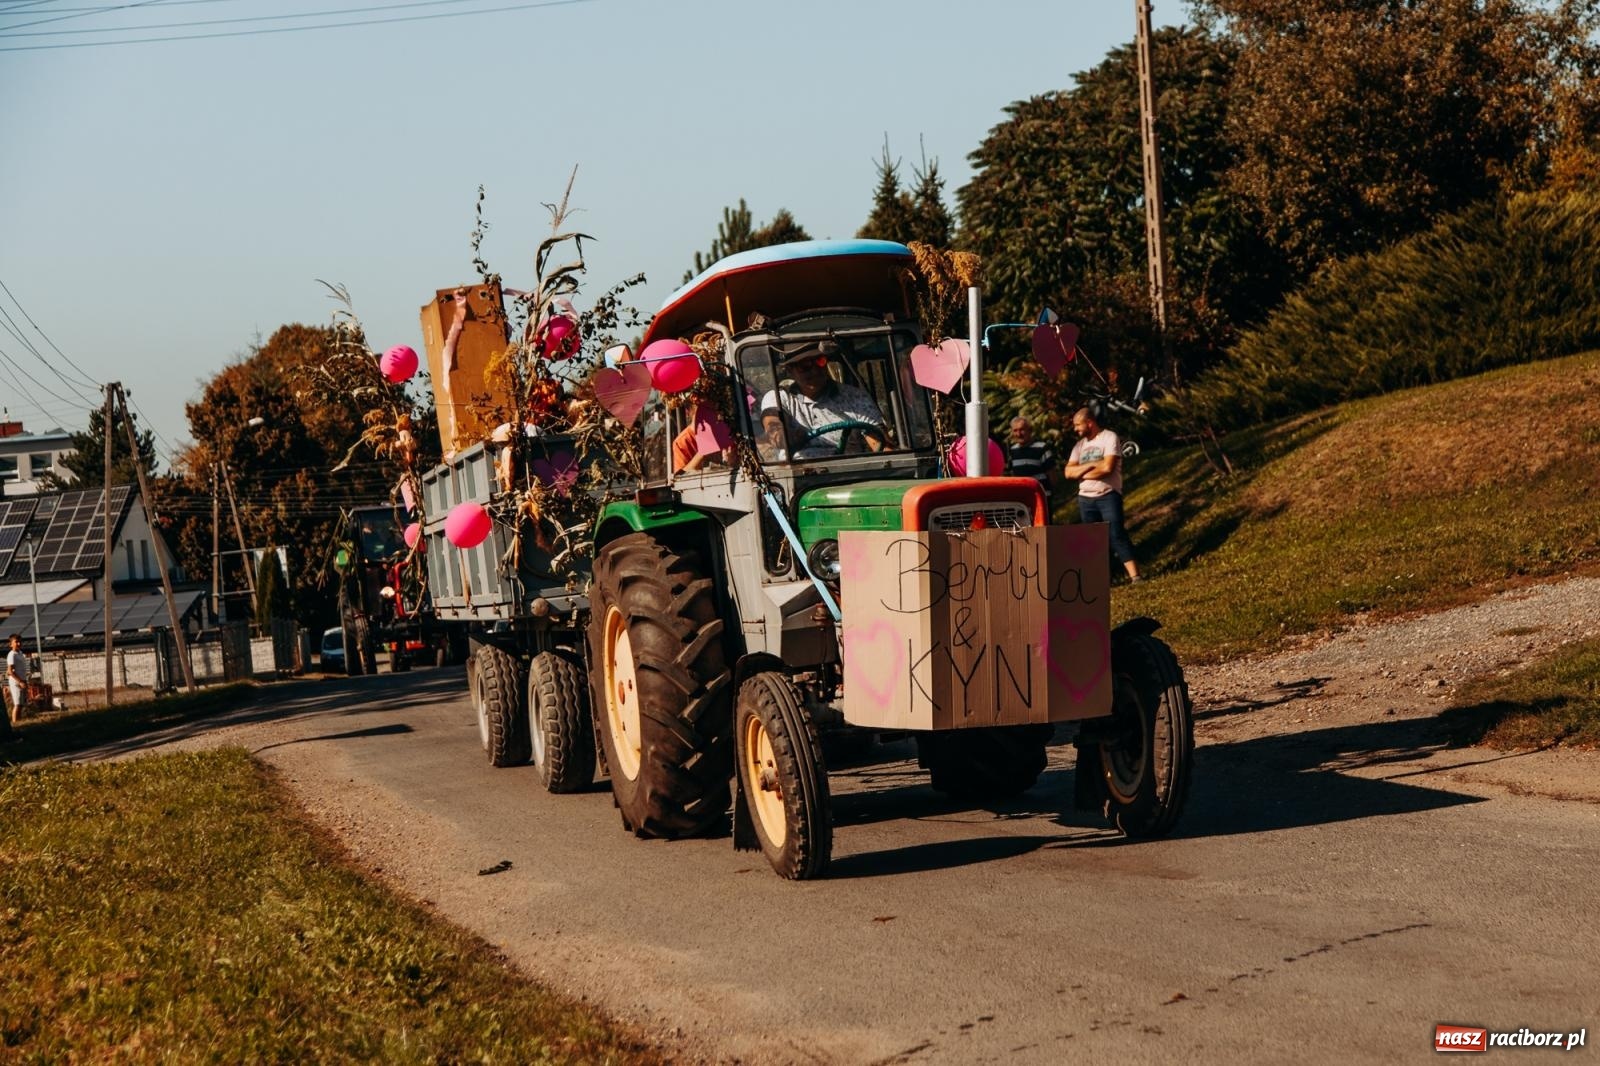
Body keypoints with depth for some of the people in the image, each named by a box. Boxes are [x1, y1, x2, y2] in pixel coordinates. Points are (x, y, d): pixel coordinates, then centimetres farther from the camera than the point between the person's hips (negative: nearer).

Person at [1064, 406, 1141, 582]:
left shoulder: (1109, 438, -5)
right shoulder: (1080, 445, 13)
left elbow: (1107, 467, -18)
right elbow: (1068, 472, 3)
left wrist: (1082, 473, -6)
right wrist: (1091, 465, -12)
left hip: (1108, 495, -6)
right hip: (1085, 498, 6)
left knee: (1117, 535, -14)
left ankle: (1135, 576, -16)